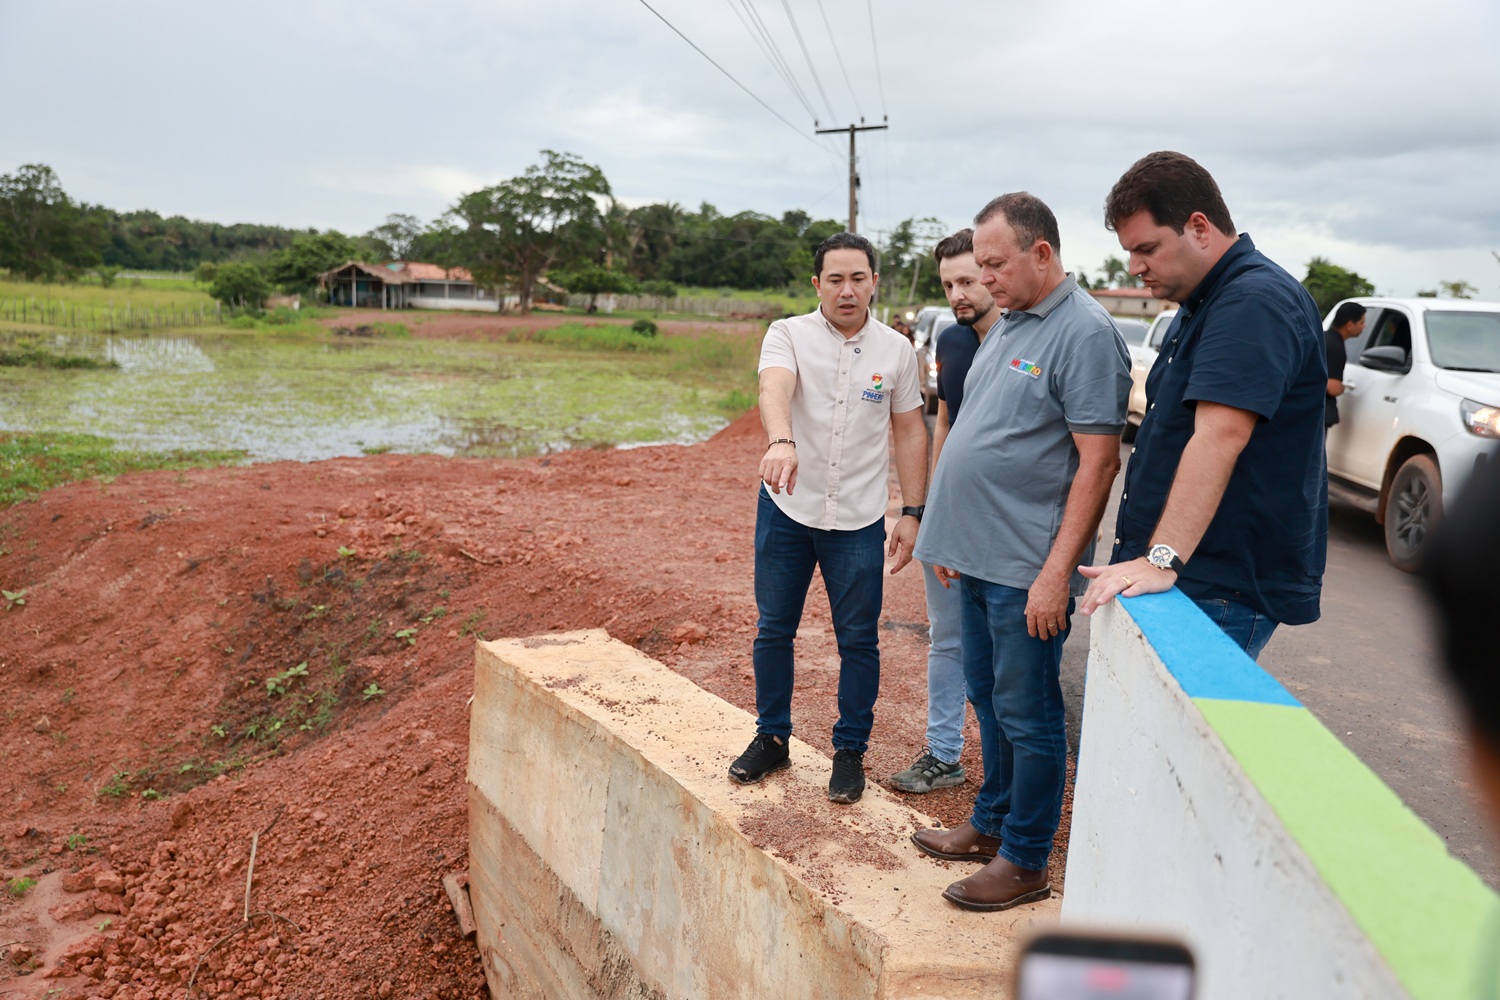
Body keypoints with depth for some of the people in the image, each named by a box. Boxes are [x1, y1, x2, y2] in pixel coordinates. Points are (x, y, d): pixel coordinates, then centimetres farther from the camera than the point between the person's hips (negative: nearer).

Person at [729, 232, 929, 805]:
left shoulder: (897, 350, 0)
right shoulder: (789, 335, -6)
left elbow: (909, 432, 6)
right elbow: (774, 390, -27)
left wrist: (912, 512, 1)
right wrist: (781, 442, -48)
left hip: (858, 520, 0)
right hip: (787, 509, 0)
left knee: (859, 640, 6)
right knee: (774, 629, 12)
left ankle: (850, 751, 23)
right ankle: (772, 738, 30)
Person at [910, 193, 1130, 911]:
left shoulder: (1085, 333, -14)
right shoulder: (1007, 325, 14)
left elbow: (1098, 462, -19)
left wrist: (1057, 571, -22)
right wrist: (950, 534, 17)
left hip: (1027, 568, -9)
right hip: (977, 555, 9)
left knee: (1025, 713, 2)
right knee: (989, 699, 19)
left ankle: (1025, 861, 16)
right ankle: (991, 822, 34)